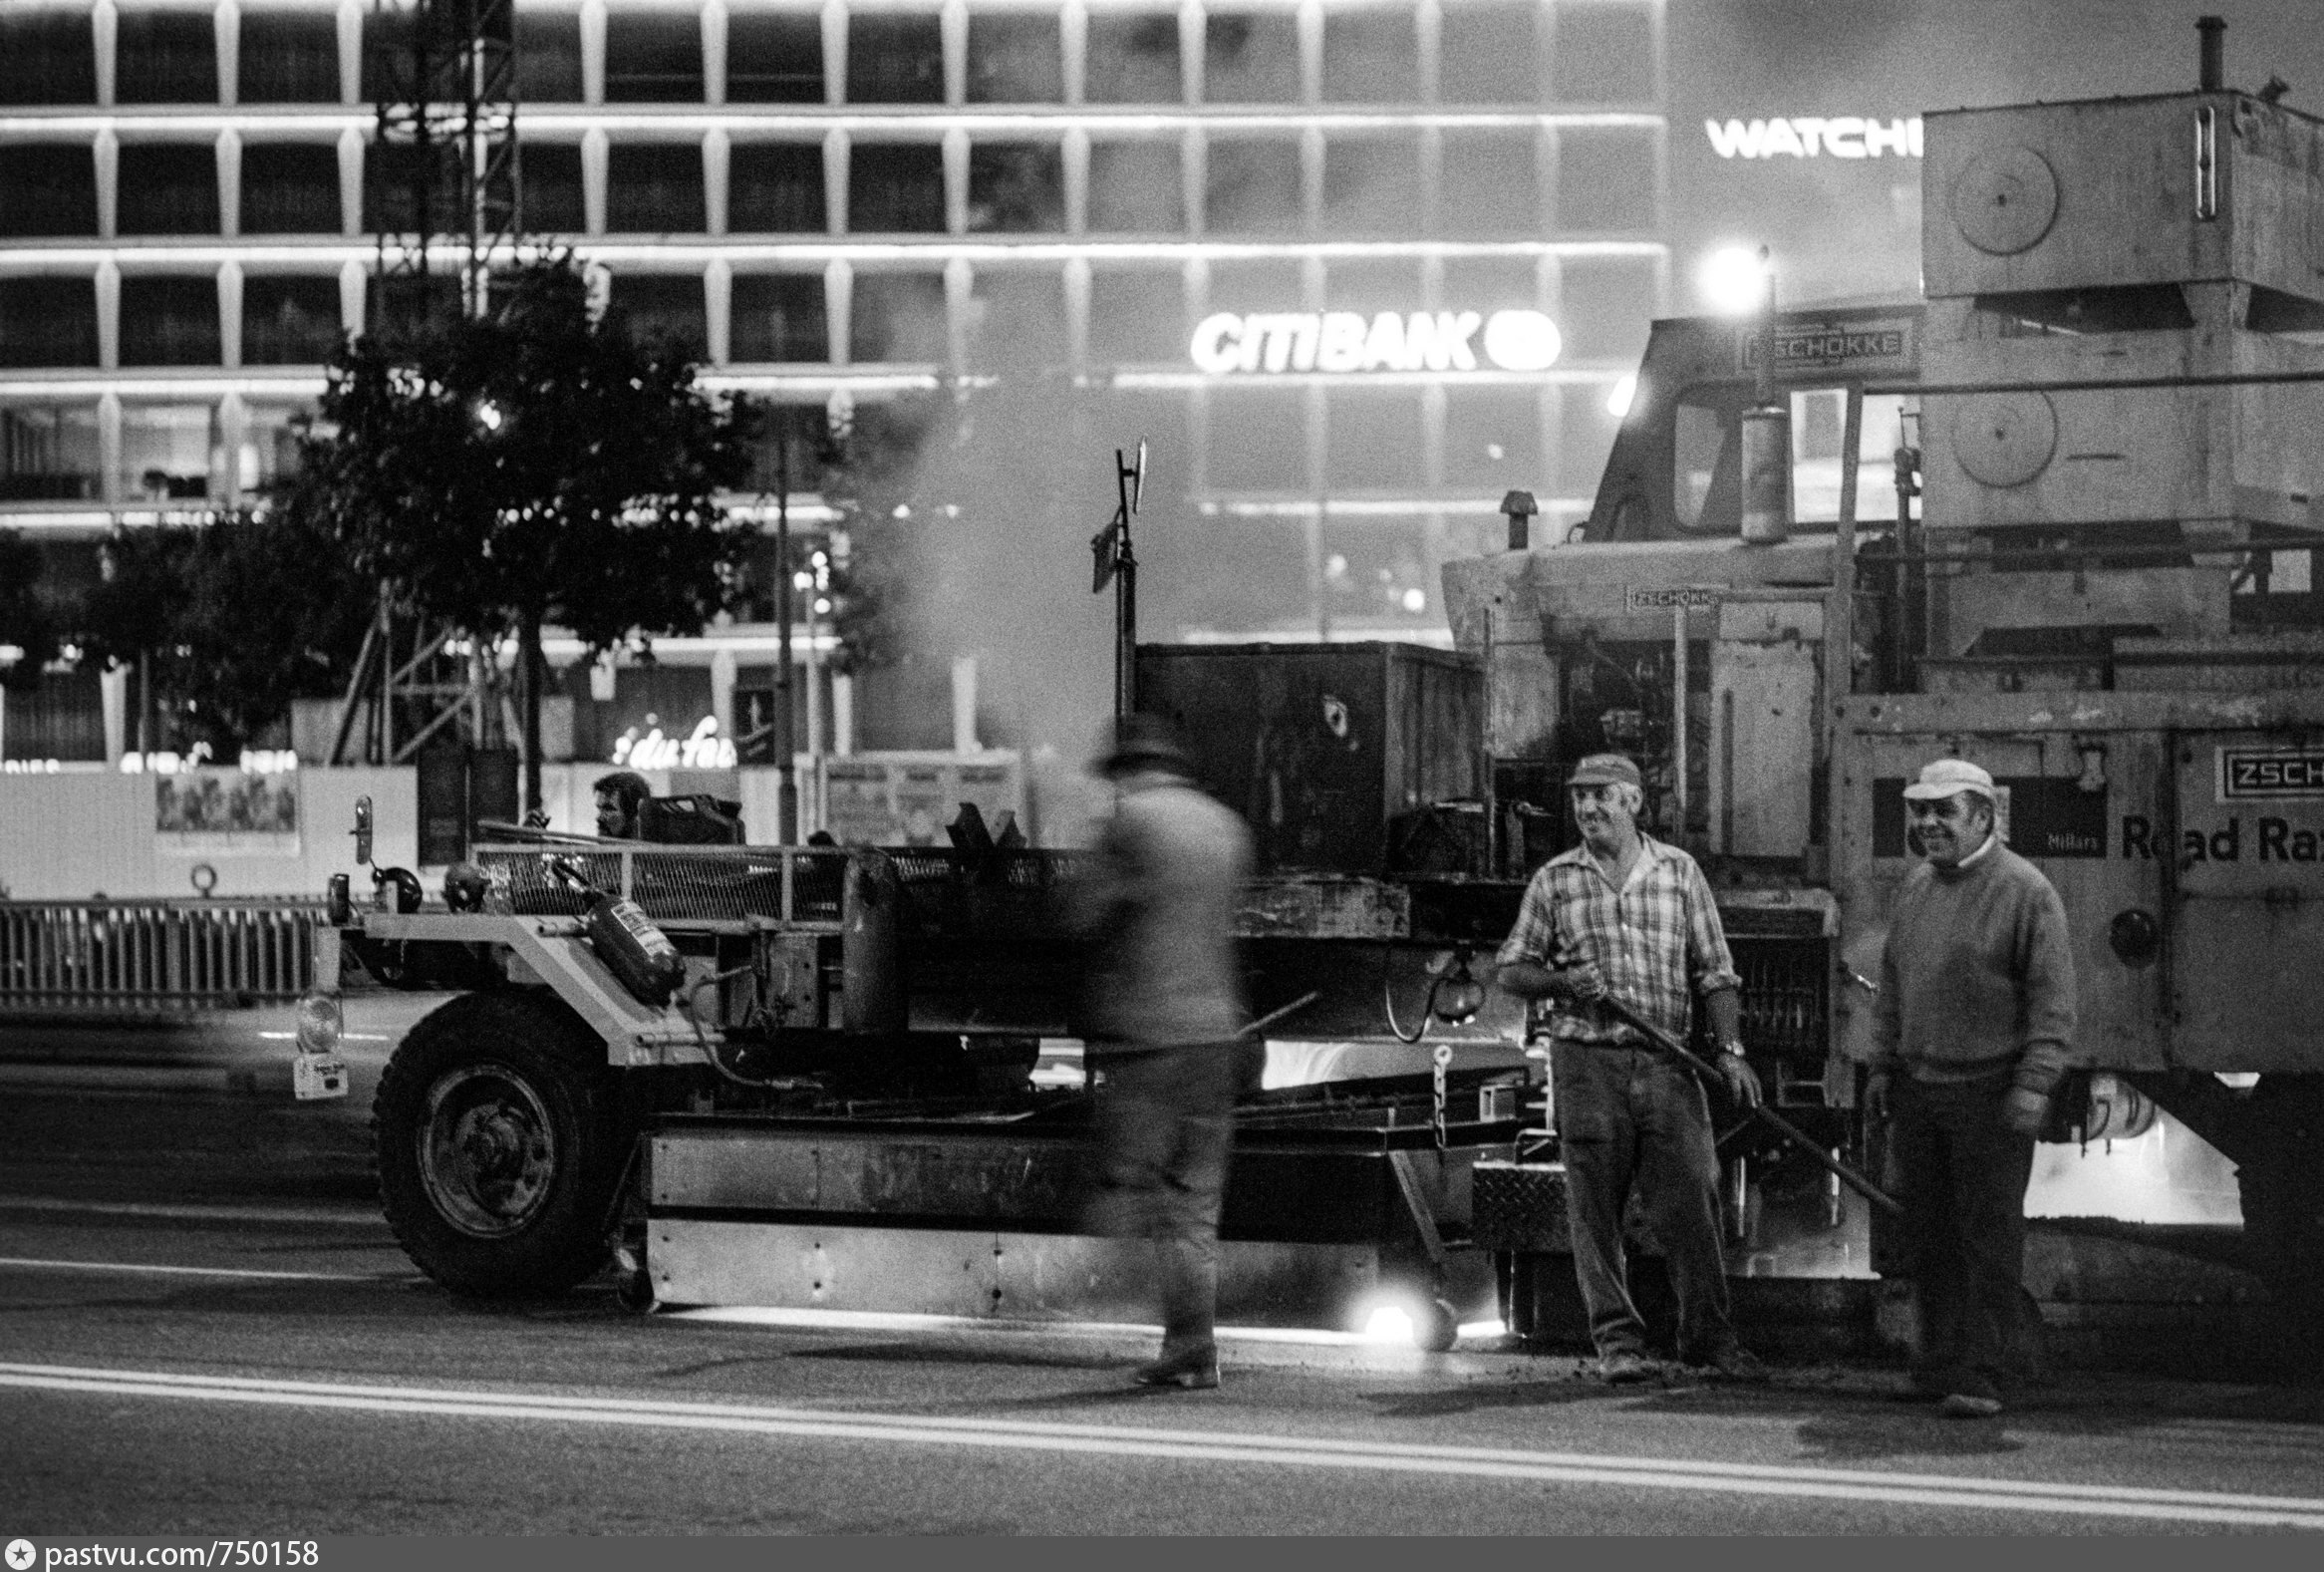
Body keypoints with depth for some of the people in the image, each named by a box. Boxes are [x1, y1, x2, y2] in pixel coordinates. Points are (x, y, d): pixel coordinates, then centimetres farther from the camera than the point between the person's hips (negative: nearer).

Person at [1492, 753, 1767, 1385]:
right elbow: (1512, 970, 9)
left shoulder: (1679, 871, 8)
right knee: (1595, 1209, 1)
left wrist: (1729, 1050, -1)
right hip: (1586, 1063, 0)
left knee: (1692, 1199, -2)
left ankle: (1707, 1334, 9)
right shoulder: (1554, 881, 6)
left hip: (1668, 1064, 1)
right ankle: (1617, 1341, 10)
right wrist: (1565, 982, -11)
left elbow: (1714, 971, 9)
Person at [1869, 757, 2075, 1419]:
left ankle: (1982, 1373, -2)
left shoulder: (2024, 891, -8)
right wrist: (1882, 1065, 17)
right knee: (1928, 1233, 10)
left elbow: (2052, 998, -11)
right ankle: (1941, 1359, 20)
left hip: (1989, 1093, -6)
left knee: (1990, 1236, -4)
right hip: (1916, 1088, 6)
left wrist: (2035, 1085, -17)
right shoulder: (1916, 887, 13)